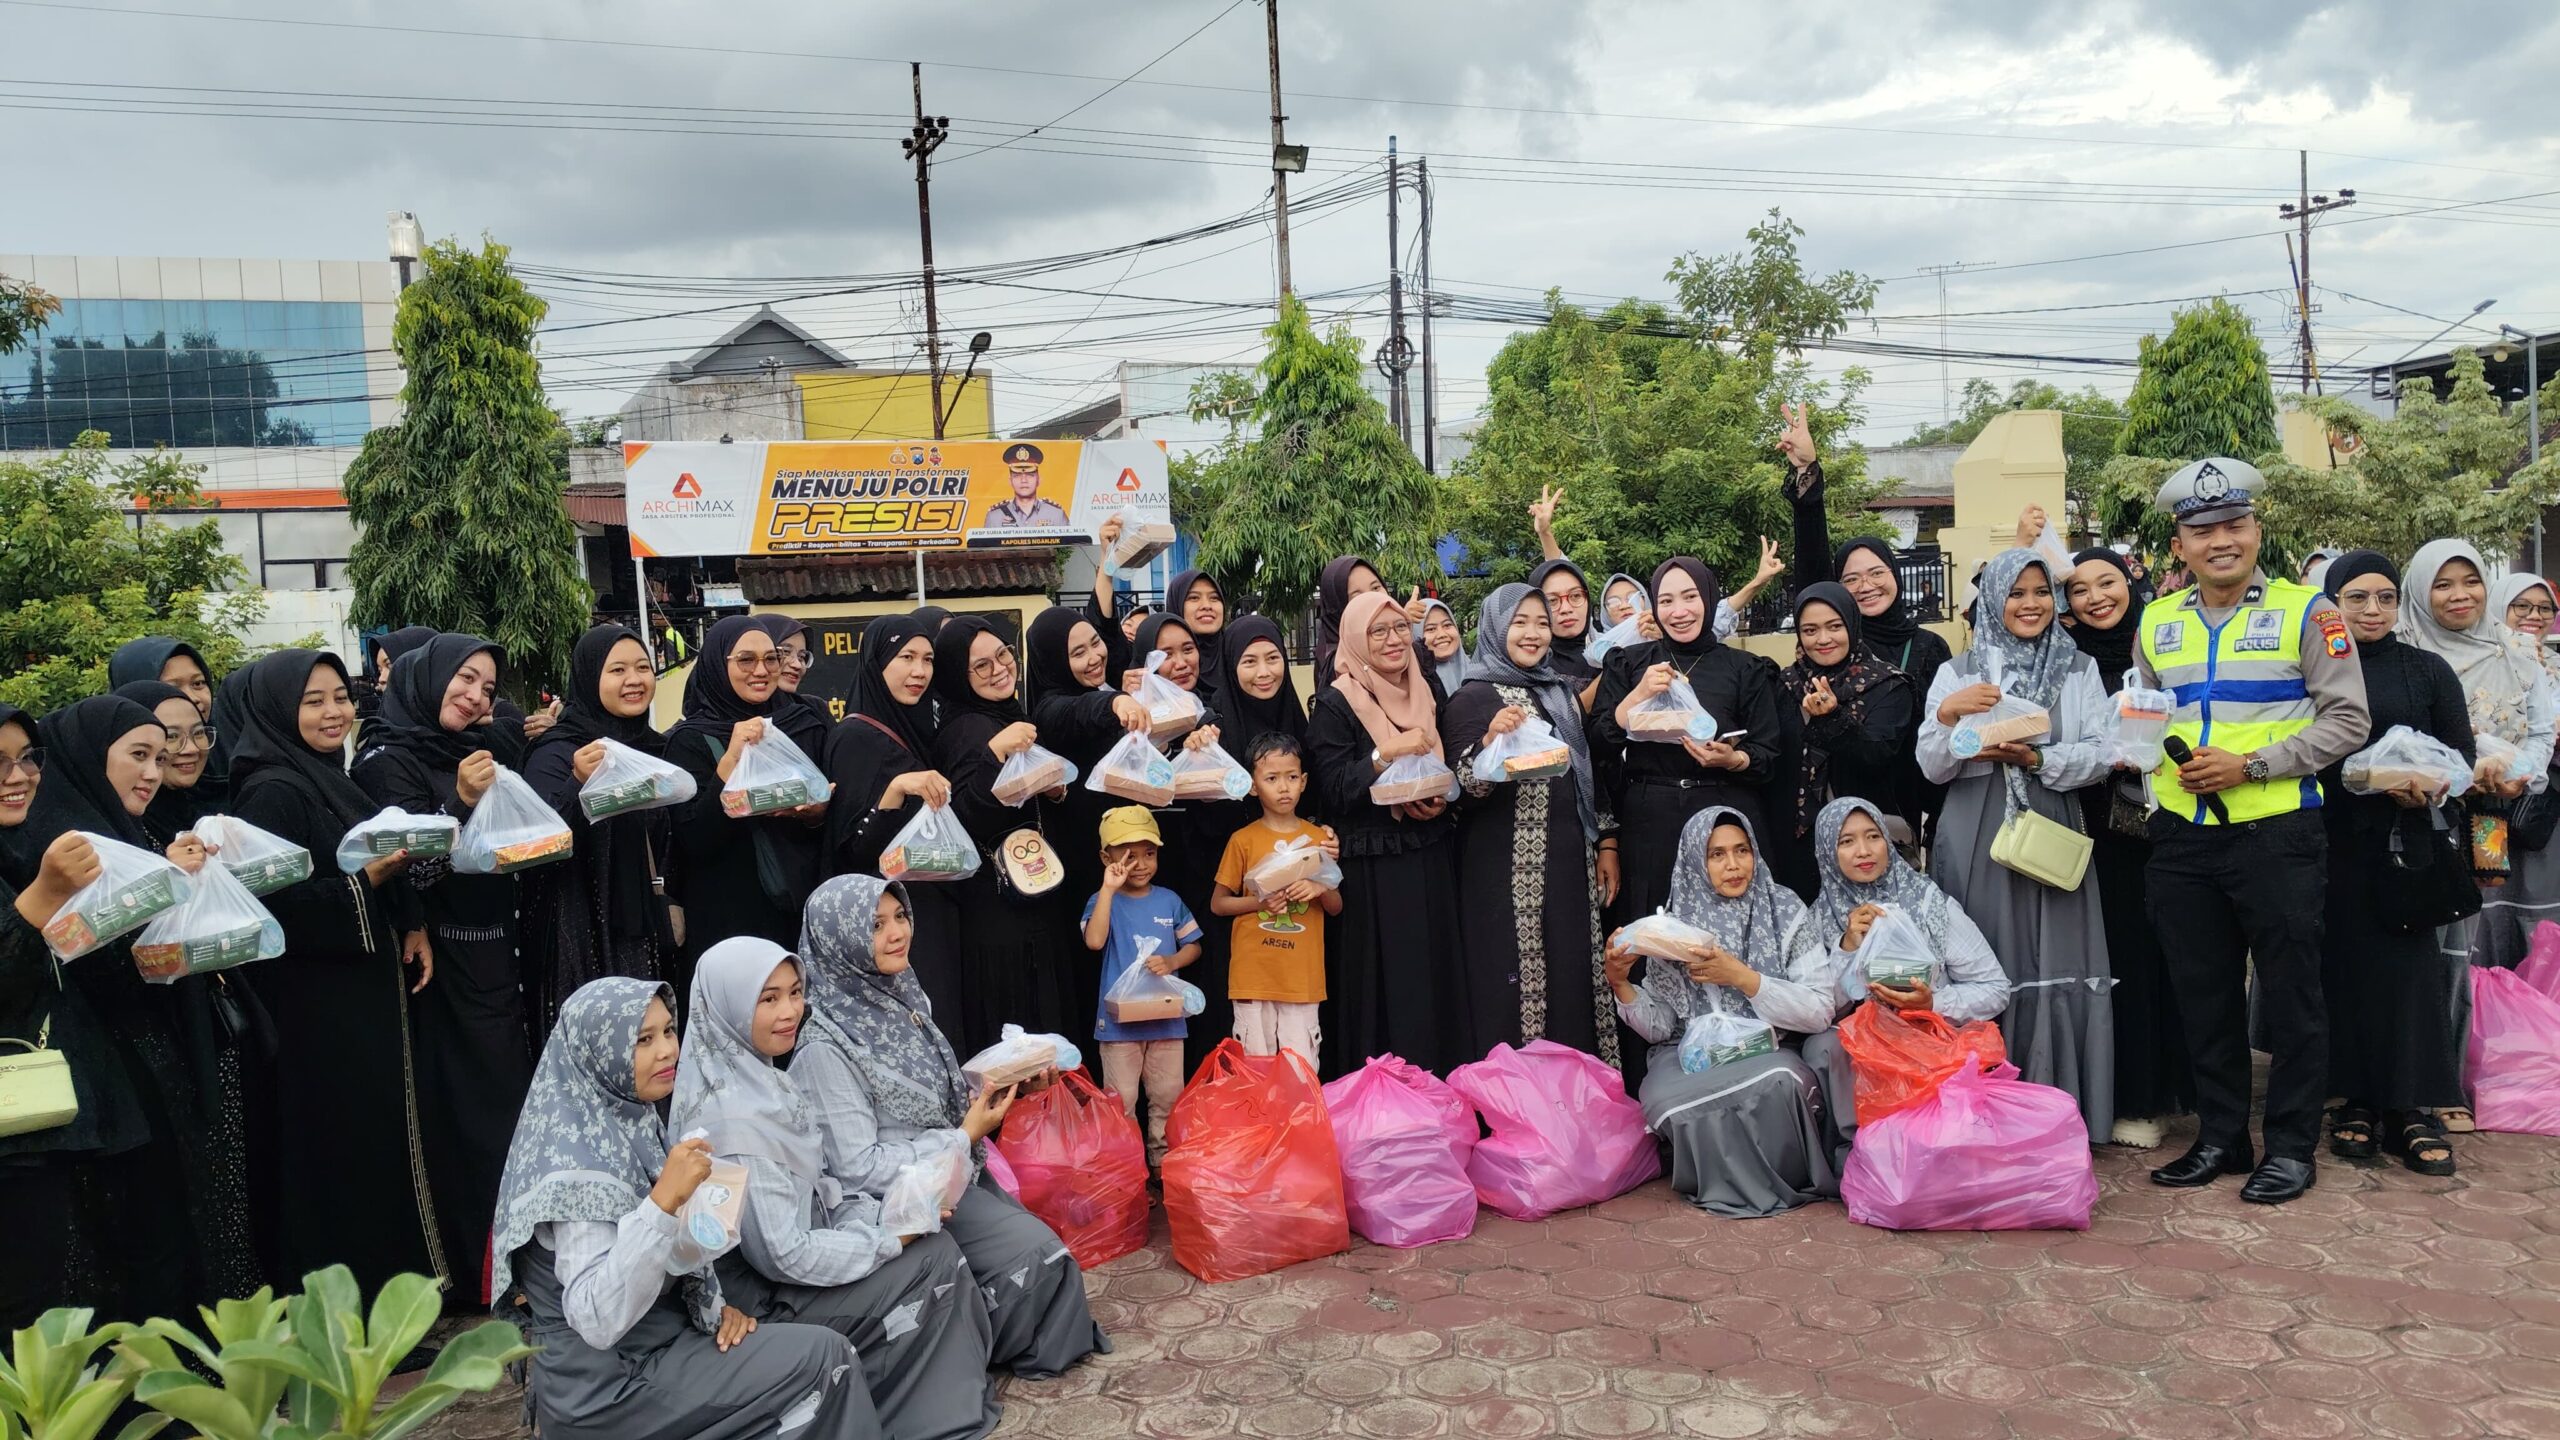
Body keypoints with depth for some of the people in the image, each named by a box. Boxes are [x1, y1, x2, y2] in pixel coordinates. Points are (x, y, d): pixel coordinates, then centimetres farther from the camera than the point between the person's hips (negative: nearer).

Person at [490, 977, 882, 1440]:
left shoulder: (633, 1121, 3)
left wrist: (715, 1304, 1)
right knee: (826, 1358, -11)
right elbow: (596, 1323, -31)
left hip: (658, 1338, 8)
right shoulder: (579, 1162, -23)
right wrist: (662, 1203, -36)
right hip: (604, 1390, -8)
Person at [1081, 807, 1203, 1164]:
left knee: (1167, 1096, 11)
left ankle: (1164, 1159, 25)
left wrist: (1172, 962, -12)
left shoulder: (1169, 901, 4)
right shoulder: (1104, 901, -5)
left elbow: (1193, 945, 9)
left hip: (1165, 1015, 3)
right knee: (1122, 1100, 5)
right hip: (1119, 1017, -3)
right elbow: (1094, 941, -24)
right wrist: (1108, 889, -24)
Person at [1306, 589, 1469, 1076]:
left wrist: (1442, 801, -2)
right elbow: (1334, 790, -12)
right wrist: (1388, 754, -23)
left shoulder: (1426, 695, 12)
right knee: (1382, 986, -5)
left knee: (1436, 981, 6)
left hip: (1431, 865, 5)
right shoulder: (1335, 705, -5)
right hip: (1370, 872, -5)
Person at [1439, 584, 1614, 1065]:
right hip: (1508, 874, -6)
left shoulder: (1563, 693, 16)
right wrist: (1490, 741, -31)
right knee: (1518, 983, -5)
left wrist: (1607, 843, 14)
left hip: (1570, 863, 6)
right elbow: (1465, 787, -13)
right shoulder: (1471, 698, -4)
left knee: (1575, 976, 7)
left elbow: (1591, 773, 20)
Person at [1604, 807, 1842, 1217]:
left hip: (1768, 1056, -1)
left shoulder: (1786, 911, 0)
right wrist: (1620, 983, -13)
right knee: (1664, 1100, -33)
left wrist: (1742, 977, -16)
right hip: (1689, 1058, 1)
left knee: (1780, 1078, -36)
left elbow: (1820, 1012, -7)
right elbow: (1659, 1027, 4)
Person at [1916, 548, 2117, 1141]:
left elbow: (2102, 753, 1)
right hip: (1976, 840, 0)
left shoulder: (2080, 669, 11)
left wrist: (2038, 759, -14)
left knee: (2054, 971, -2)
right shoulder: (1957, 673, 9)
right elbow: (1933, 769, 3)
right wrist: (1947, 714, -14)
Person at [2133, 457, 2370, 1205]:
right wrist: (2162, 762, -2)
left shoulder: (2306, 611, -3)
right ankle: (2219, 1137, 23)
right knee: (2204, 995, 11)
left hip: (2275, 833, -4)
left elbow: (2347, 718, -7)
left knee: (2290, 995, 4)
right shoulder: (2157, 623, 10)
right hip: (2181, 836, 4)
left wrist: (2252, 765, -16)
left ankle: (2291, 1146, 16)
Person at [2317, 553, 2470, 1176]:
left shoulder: (2428, 670, 8)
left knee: (2409, 962, -2)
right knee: (2344, 961, 3)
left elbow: (2462, 757, 4)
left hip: (2406, 842, 0)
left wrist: (2430, 791, -15)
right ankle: (2355, 1102, 13)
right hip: (2332, 843, 0)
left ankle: (2411, 1110, 6)